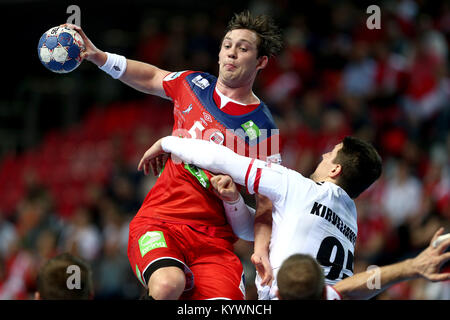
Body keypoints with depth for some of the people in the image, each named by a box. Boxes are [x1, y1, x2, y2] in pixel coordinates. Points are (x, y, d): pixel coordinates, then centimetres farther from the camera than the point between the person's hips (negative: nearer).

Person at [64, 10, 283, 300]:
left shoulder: (261, 128, 0)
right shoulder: (193, 84, 10)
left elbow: (267, 205, 2)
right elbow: (152, 77, 31)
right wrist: (98, 56, 20)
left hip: (213, 238, -1)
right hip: (158, 222, 1)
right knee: (167, 286, -32)